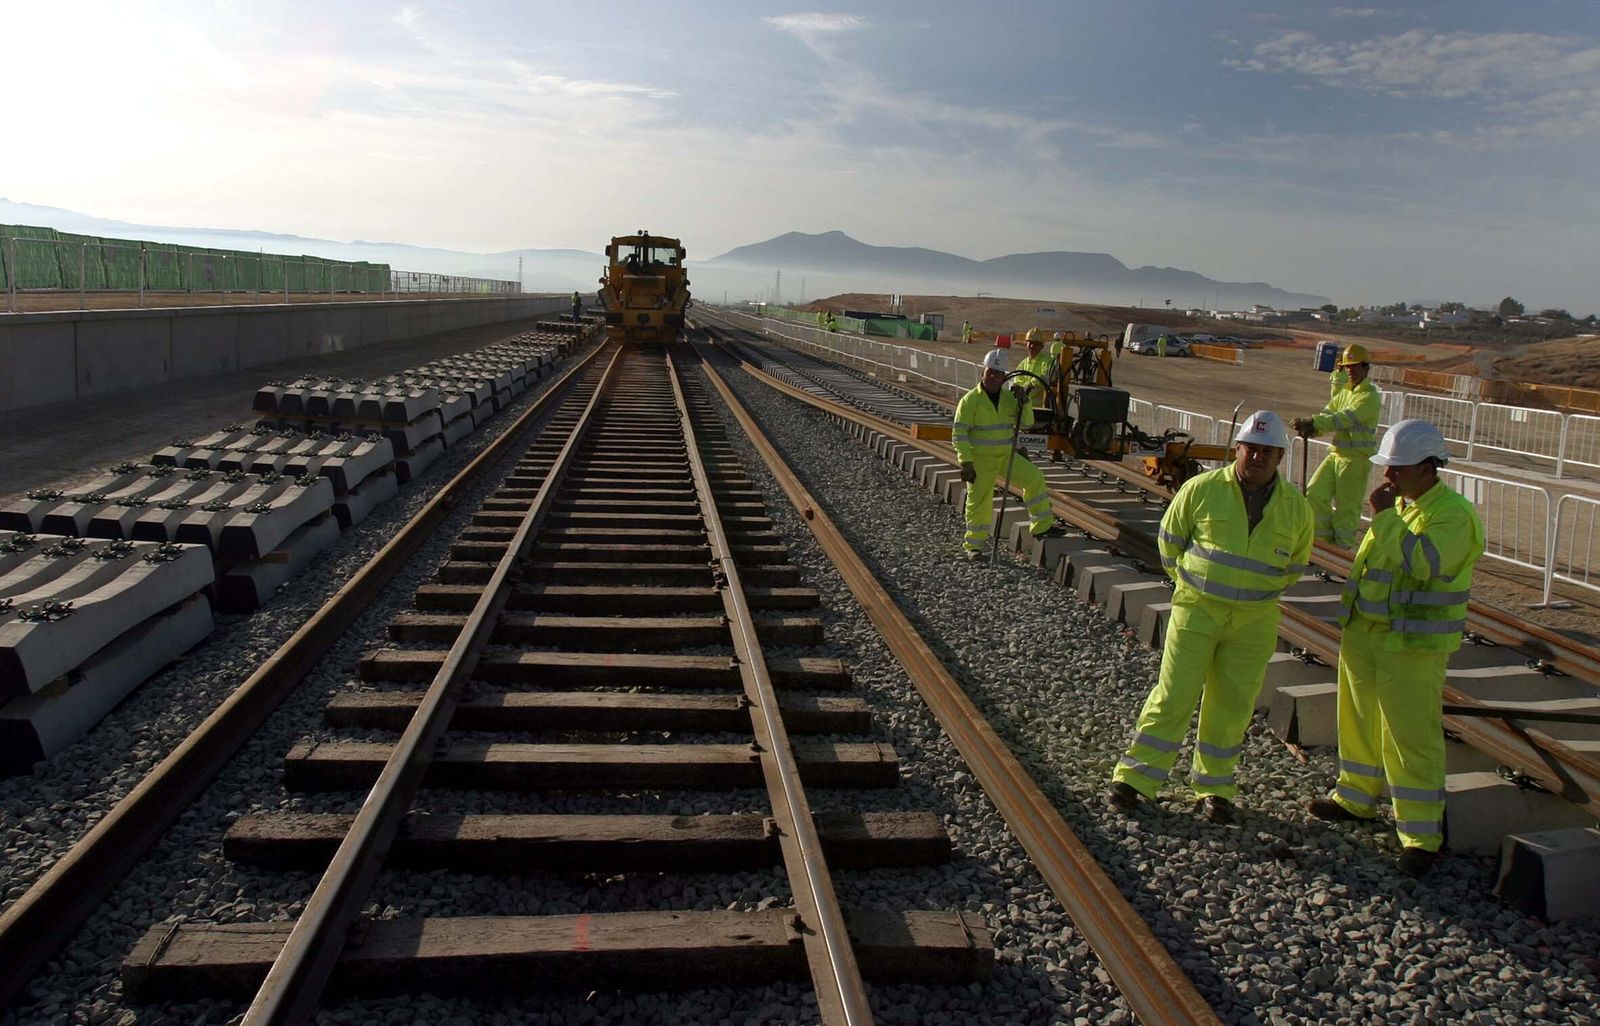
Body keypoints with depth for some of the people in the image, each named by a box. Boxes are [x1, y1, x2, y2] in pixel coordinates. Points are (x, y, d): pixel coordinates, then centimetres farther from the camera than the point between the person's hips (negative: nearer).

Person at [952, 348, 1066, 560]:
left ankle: (1042, 526, 10)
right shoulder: (971, 400, -11)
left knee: (1034, 478, -2)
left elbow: (1027, 423, 4)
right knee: (979, 501, -1)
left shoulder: (1008, 397, 5)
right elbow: (959, 434, -13)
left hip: (1006, 456, 5)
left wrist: (1023, 401, -12)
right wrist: (966, 463, -20)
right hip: (980, 459, -5)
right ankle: (973, 545, 15)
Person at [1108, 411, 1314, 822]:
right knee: (1174, 695, -4)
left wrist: (1262, 591, 12)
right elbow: (1169, 538, 7)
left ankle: (1215, 787, 24)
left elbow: (1295, 563, 18)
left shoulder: (1296, 507, 1)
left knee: (1232, 705, 9)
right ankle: (1135, 777, 5)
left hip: (1254, 622, 3)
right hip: (1196, 609, -2)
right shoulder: (1202, 488, -8)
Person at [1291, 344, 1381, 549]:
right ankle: (1325, 538, 14)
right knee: (1315, 493, 0)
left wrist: (1312, 422, -37)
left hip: (1358, 458, -7)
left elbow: (1344, 418, -26)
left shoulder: (1370, 397, -12)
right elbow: (1327, 414, 4)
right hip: (1337, 453, 7)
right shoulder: (1343, 393, 14)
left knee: (1346, 508, -3)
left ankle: (1343, 548, 9)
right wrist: (1311, 429, -19)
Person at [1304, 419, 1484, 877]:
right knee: (1360, 719, 18)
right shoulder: (1398, 504, 11)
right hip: (1364, 633, 8)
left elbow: (1425, 563, -31)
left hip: (1412, 647, -8)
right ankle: (1357, 797, 35)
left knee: (1411, 737, -5)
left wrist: (1384, 516, -27)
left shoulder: (1454, 513, -15)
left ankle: (1421, 835, 4)